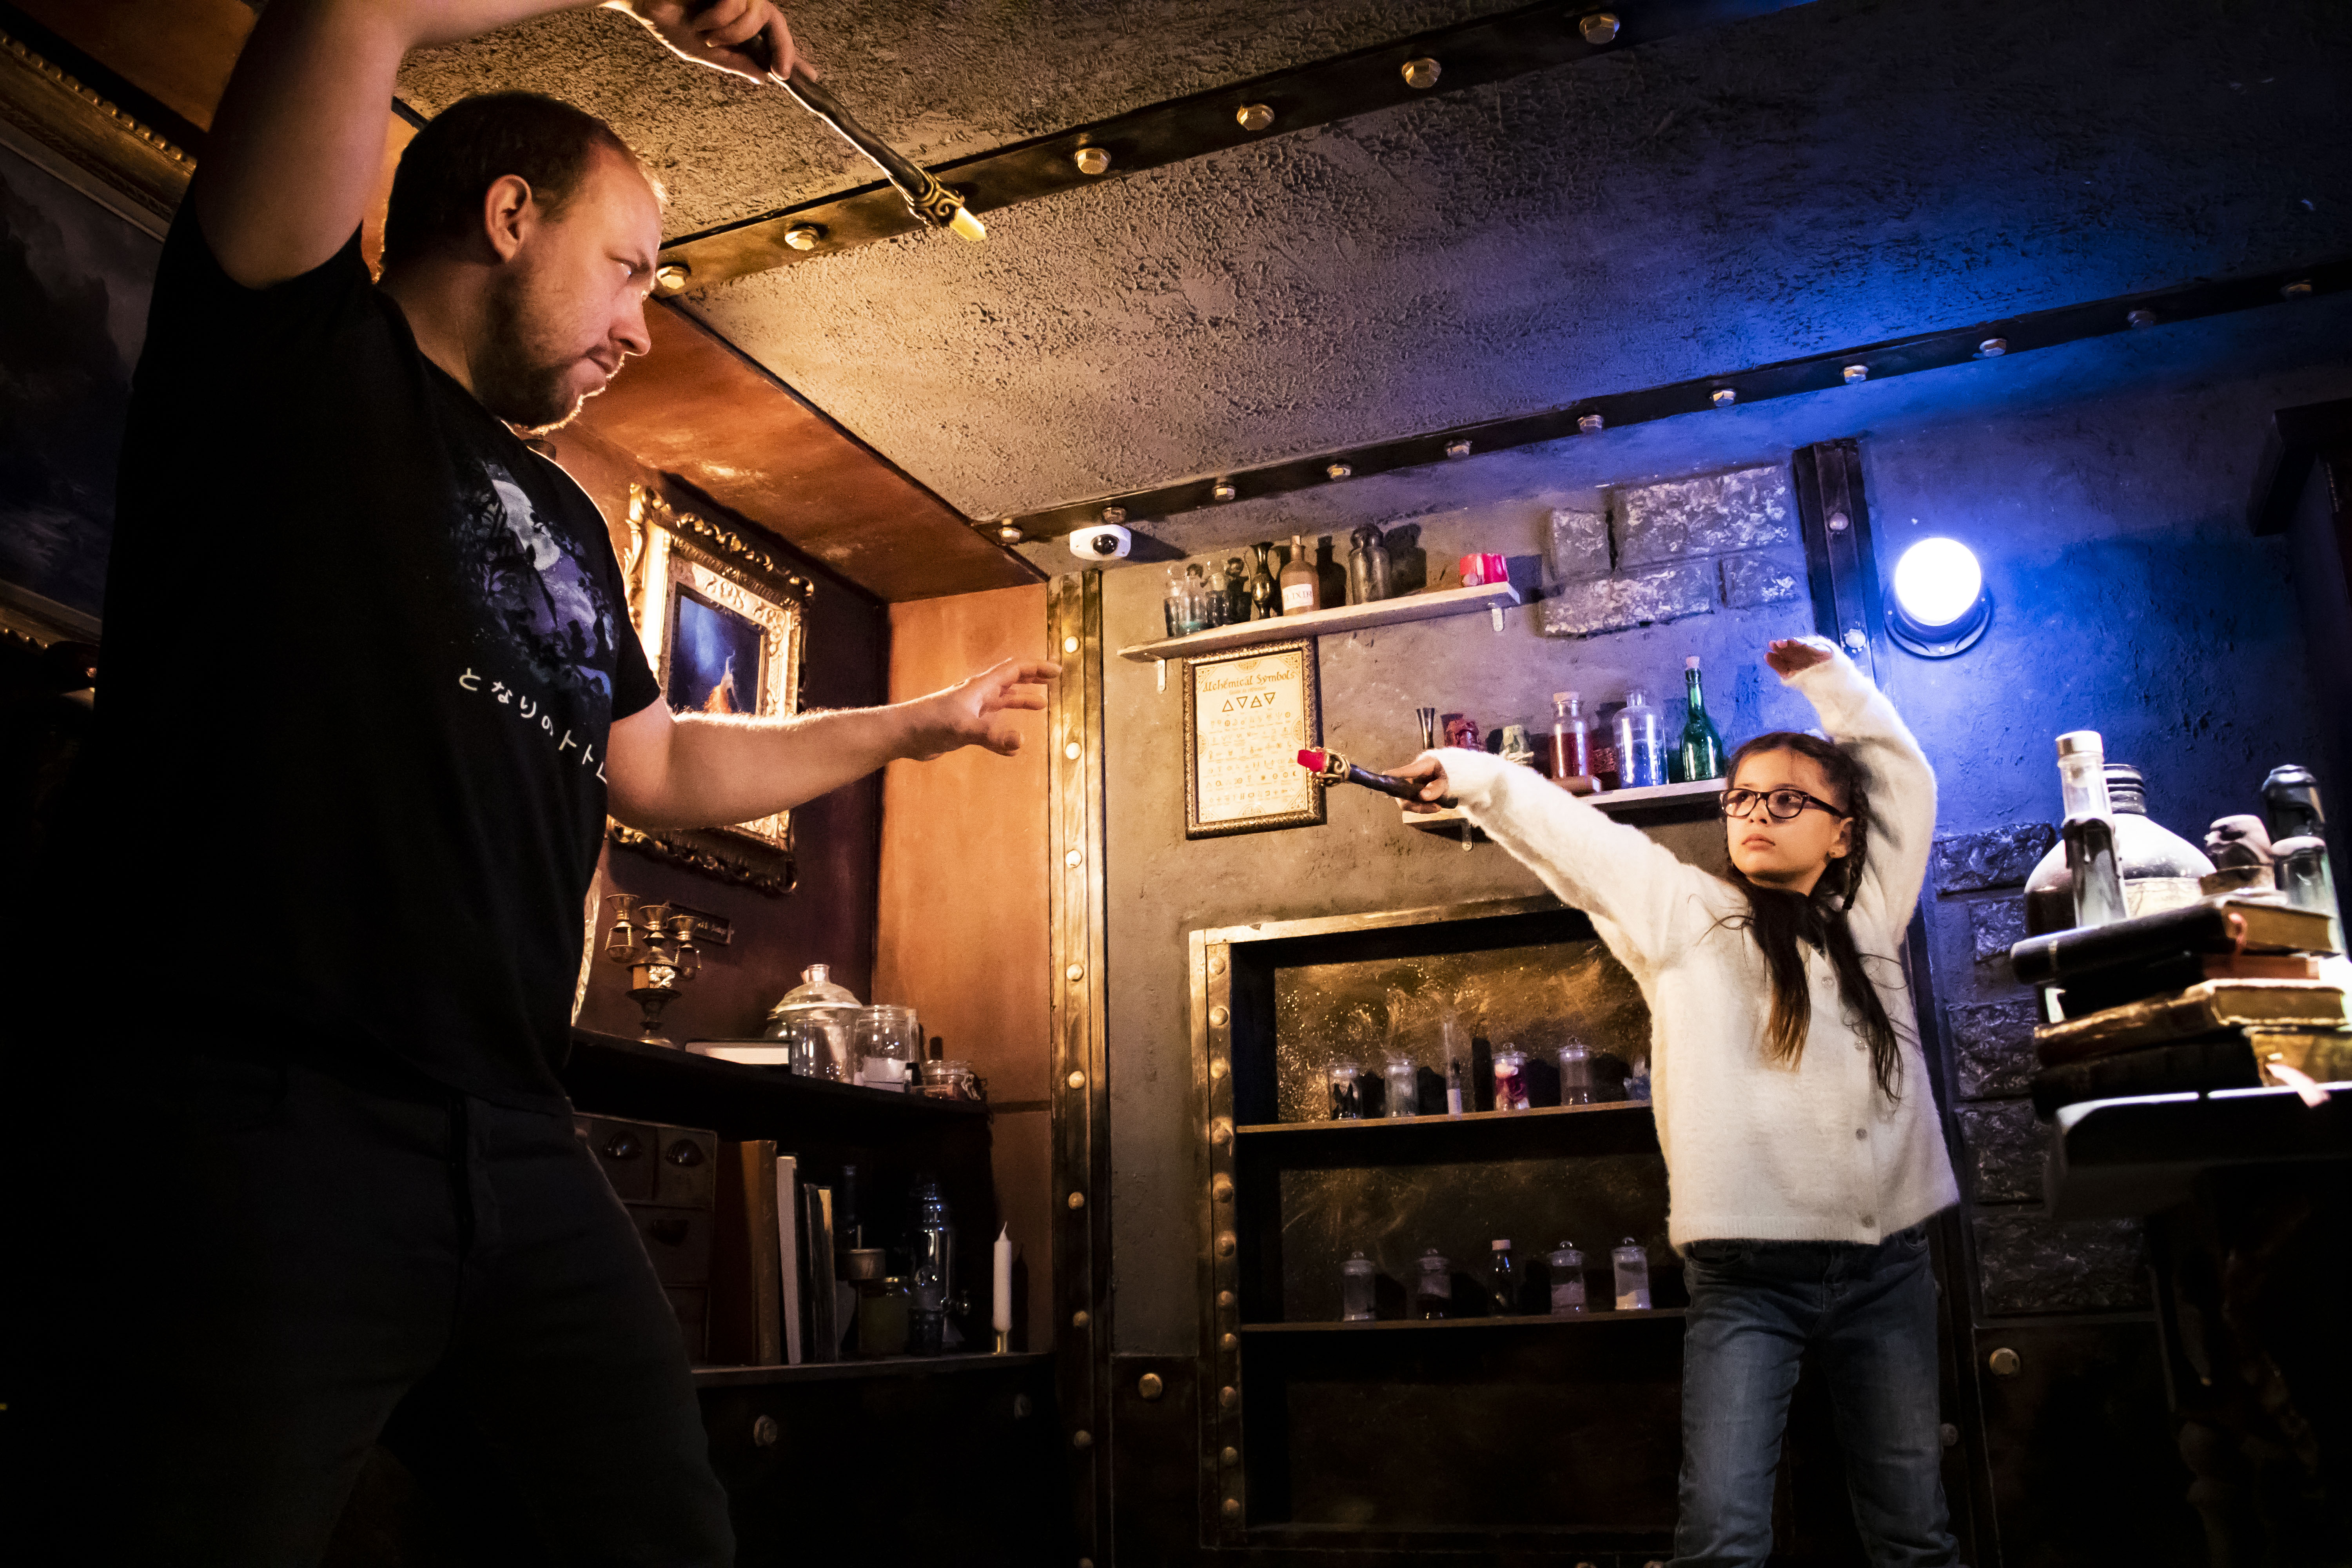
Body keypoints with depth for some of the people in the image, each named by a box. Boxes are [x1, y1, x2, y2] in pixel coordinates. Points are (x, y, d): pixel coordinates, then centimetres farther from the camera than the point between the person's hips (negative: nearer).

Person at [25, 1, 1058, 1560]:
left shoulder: (567, 525, 26)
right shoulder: (299, 343, 5)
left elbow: (661, 766, 36)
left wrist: (918, 724, 41)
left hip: (516, 1152, 8)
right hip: (255, 1122, -7)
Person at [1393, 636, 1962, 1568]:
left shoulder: (1866, 917, 13)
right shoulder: (1684, 911, 5)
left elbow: (1904, 776, 22)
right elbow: (1569, 833, -2)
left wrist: (1827, 679, 22)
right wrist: (1475, 777, -12)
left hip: (1886, 1261, 3)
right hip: (1748, 1271, -3)